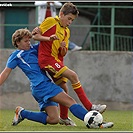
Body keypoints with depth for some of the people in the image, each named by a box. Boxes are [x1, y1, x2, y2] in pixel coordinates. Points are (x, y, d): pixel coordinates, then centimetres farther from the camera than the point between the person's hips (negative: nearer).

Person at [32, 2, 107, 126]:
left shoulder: (66, 31, 19)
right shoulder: (50, 21, -3)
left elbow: (63, 53, 14)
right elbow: (35, 36, -6)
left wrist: (63, 48, -9)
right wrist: (49, 38, -21)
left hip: (57, 60, 9)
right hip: (47, 58, -9)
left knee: (64, 88, 8)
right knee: (72, 75, -19)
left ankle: (63, 117, 25)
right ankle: (90, 107, -21)